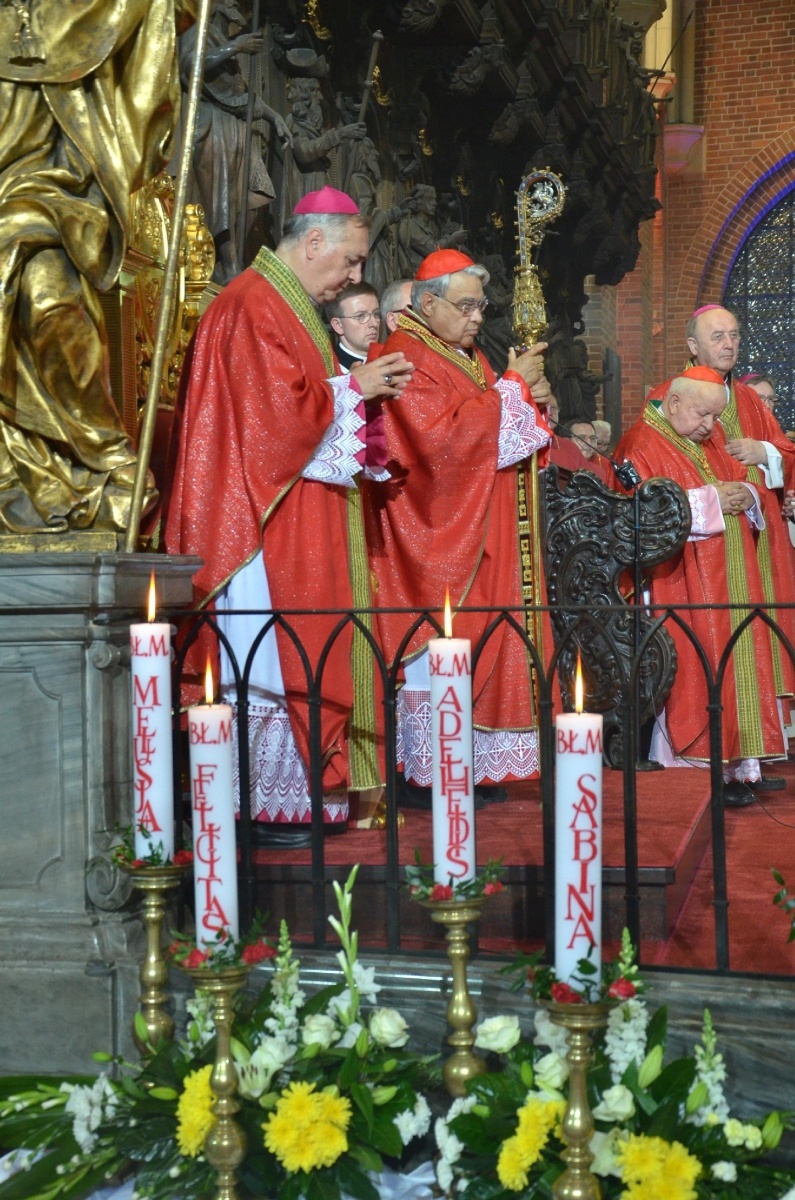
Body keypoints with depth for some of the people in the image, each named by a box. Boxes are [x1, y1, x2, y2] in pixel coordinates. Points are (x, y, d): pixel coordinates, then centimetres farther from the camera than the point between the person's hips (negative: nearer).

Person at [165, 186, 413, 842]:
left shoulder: (289, 308, 21)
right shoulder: (253, 306, -12)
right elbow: (278, 408, -20)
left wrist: (370, 391, 9)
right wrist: (353, 387, -8)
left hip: (304, 524, 10)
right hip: (268, 519, -10)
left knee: (291, 658, 8)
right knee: (271, 661, -8)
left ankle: (295, 793, 11)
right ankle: (267, 804, -4)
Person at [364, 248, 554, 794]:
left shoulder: (469, 357, 18)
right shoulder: (406, 360, -11)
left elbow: (508, 436, 21)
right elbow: (444, 436, -23)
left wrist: (532, 398, 0)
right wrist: (513, 385, -16)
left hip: (483, 540, 9)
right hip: (438, 539, -9)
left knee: (477, 644, 8)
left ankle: (470, 765, 12)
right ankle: (430, 772, -3)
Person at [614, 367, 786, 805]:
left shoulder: (713, 439, 17)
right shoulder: (642, 446, -8)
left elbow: (742, 483, 22)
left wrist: (745, 495, -3)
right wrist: (709, 501, -18)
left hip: (732, 581, 8)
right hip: (684, 588, -7)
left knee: (738, 664, 5)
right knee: (696, 669, -8)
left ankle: (738, 763, 9)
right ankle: (697, 772, -3)